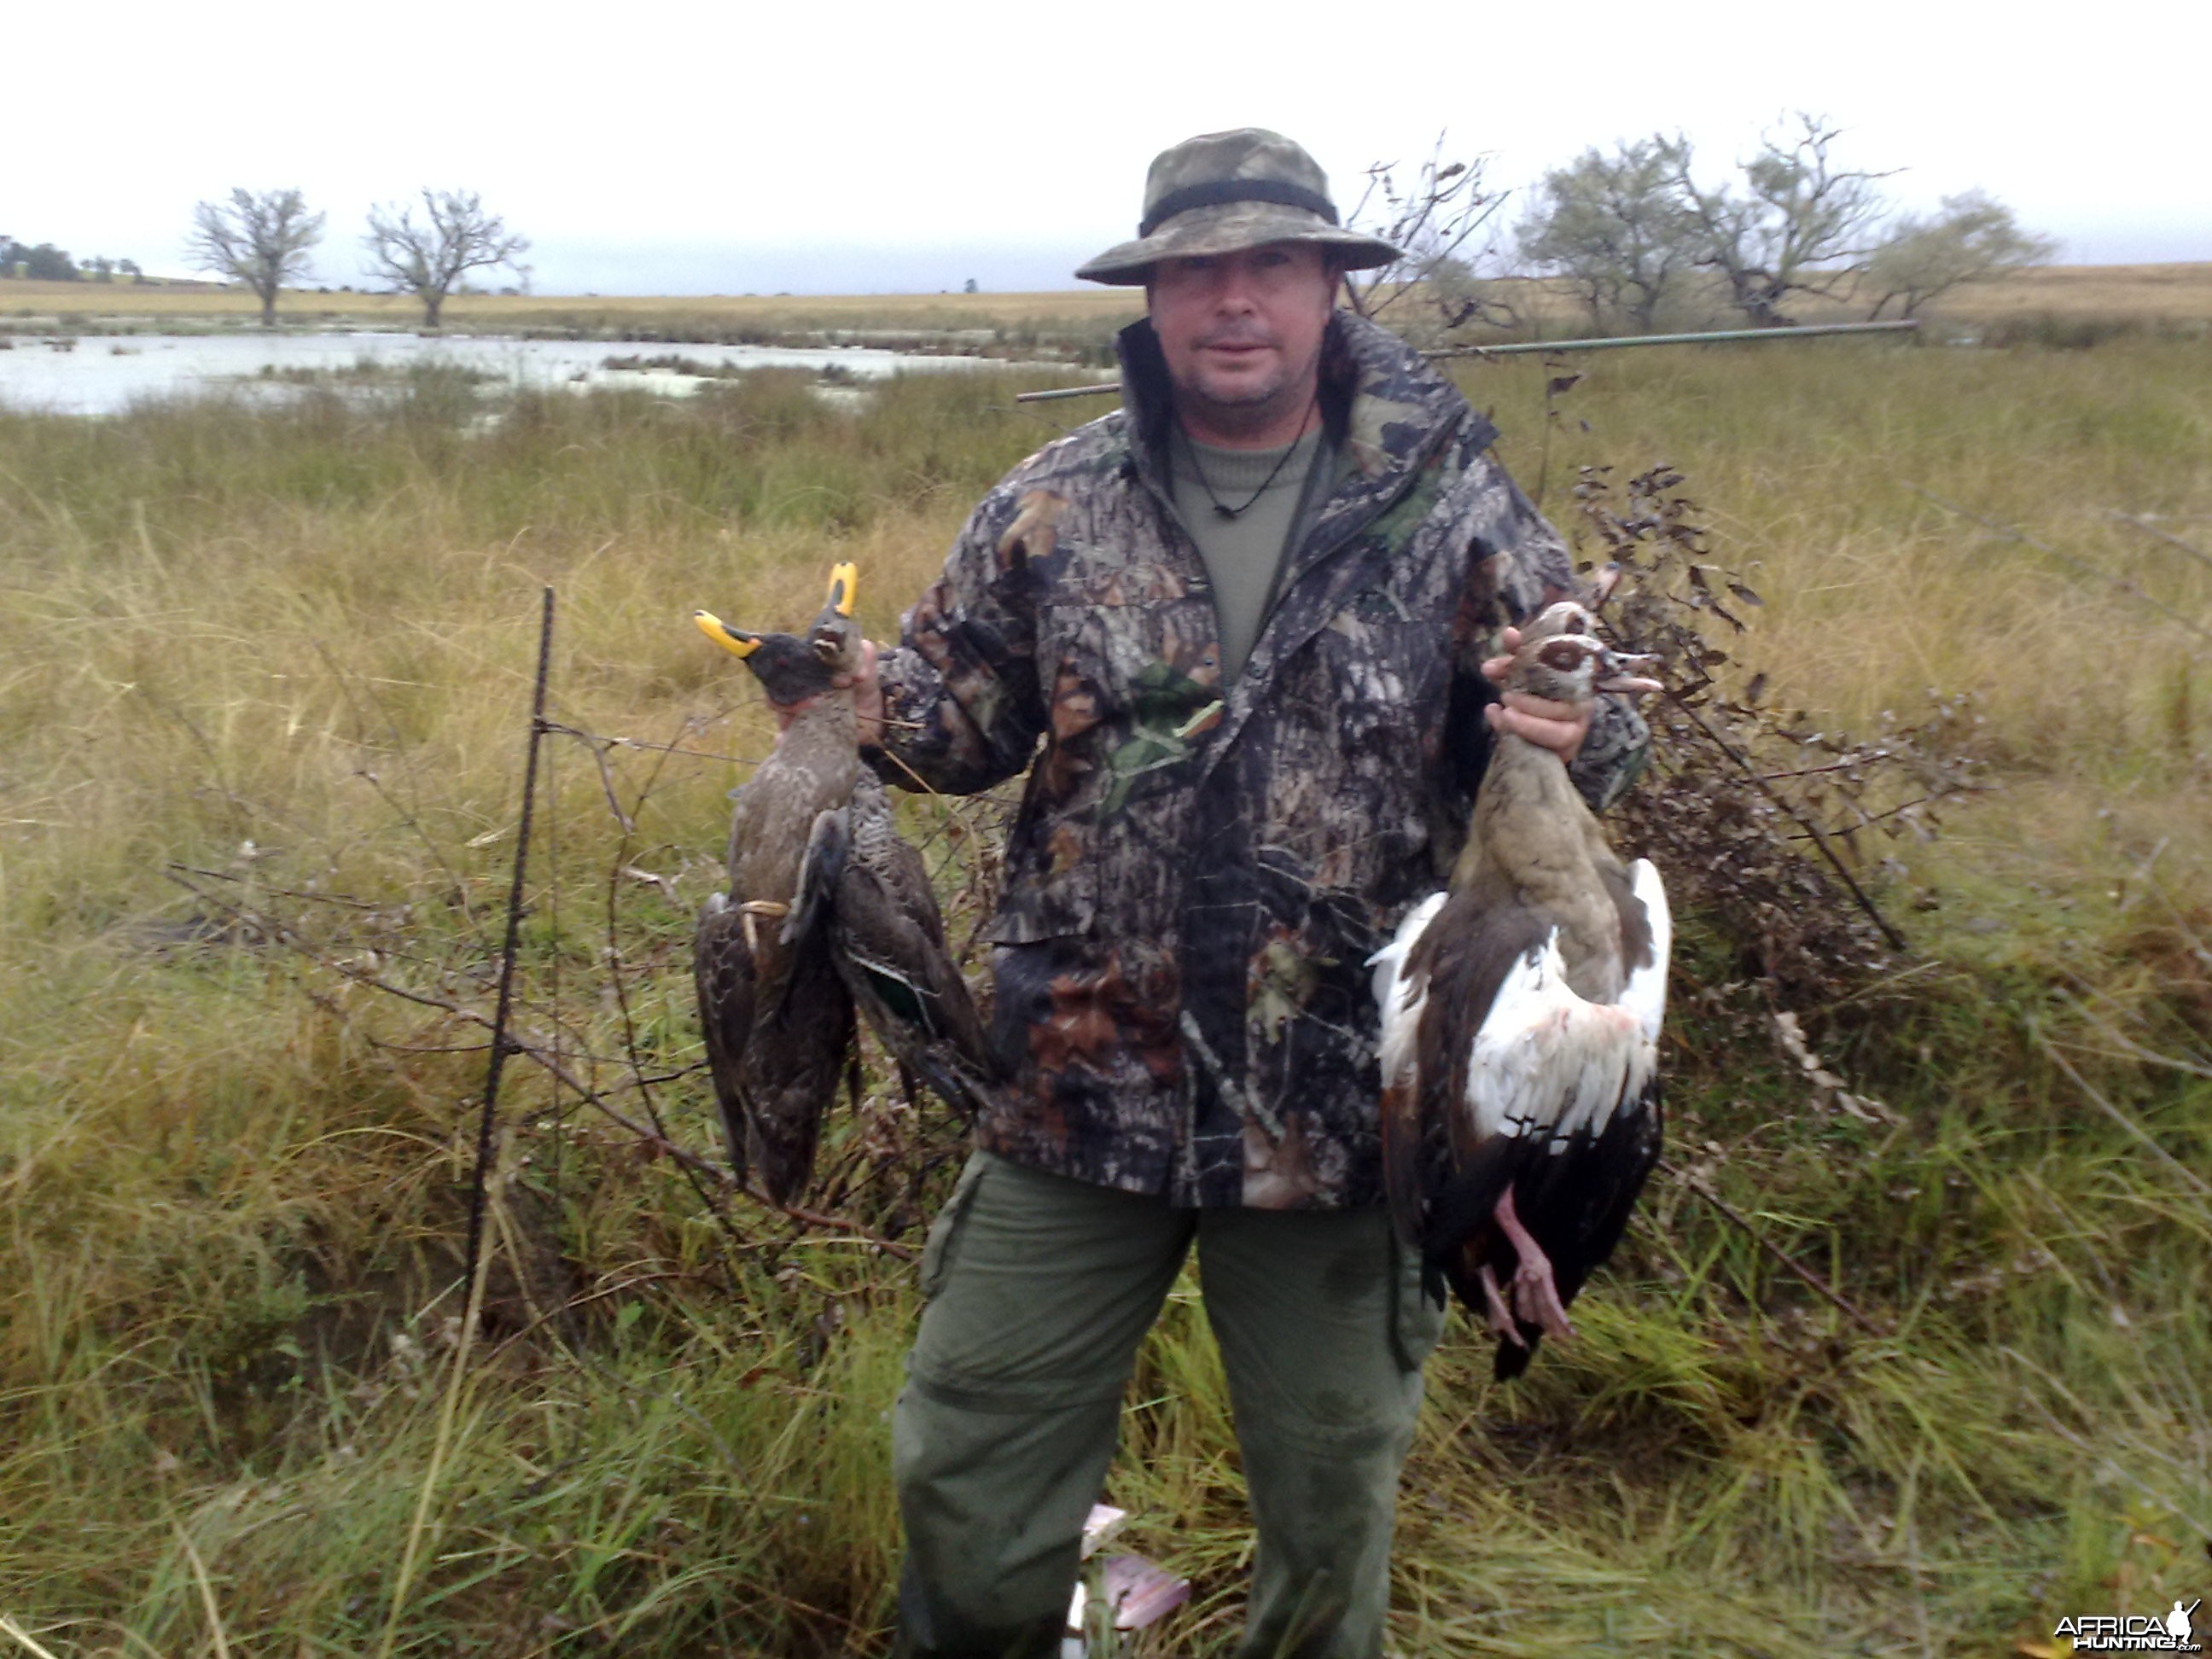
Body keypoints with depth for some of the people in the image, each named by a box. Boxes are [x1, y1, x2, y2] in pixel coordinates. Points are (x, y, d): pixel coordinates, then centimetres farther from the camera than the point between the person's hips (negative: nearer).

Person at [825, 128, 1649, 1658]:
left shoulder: (1450, 502, -4)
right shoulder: (1055, 506, 0)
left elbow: (1602, 713, 1)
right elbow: (961, 717, 9)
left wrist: (1579, 729, -22)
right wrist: (848, 696, -13)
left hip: (1345, 1099, -1)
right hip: (1077, 1088, 2)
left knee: (1333, 1492, 19)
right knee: (967, 1468, 13)